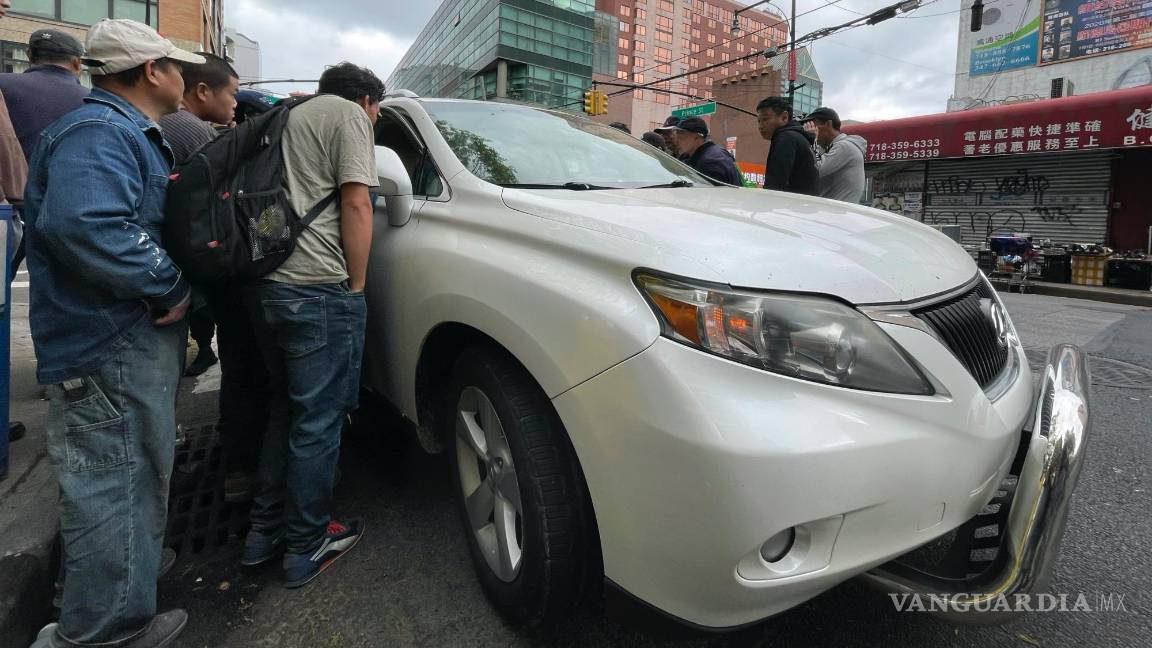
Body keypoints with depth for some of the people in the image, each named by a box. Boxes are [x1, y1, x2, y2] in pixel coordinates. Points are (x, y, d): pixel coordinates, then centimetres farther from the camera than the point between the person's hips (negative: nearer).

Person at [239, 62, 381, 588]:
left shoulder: (289, 117, 25)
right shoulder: (349, 114, 0)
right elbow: (355, 204, -12)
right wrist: (356, 285, -7)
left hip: (266, 284, 9)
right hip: (318, 289, -9)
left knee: (284, 410, 20)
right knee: (318, 421, 1)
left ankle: (264, 530, 29)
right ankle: (307, 545, 14)